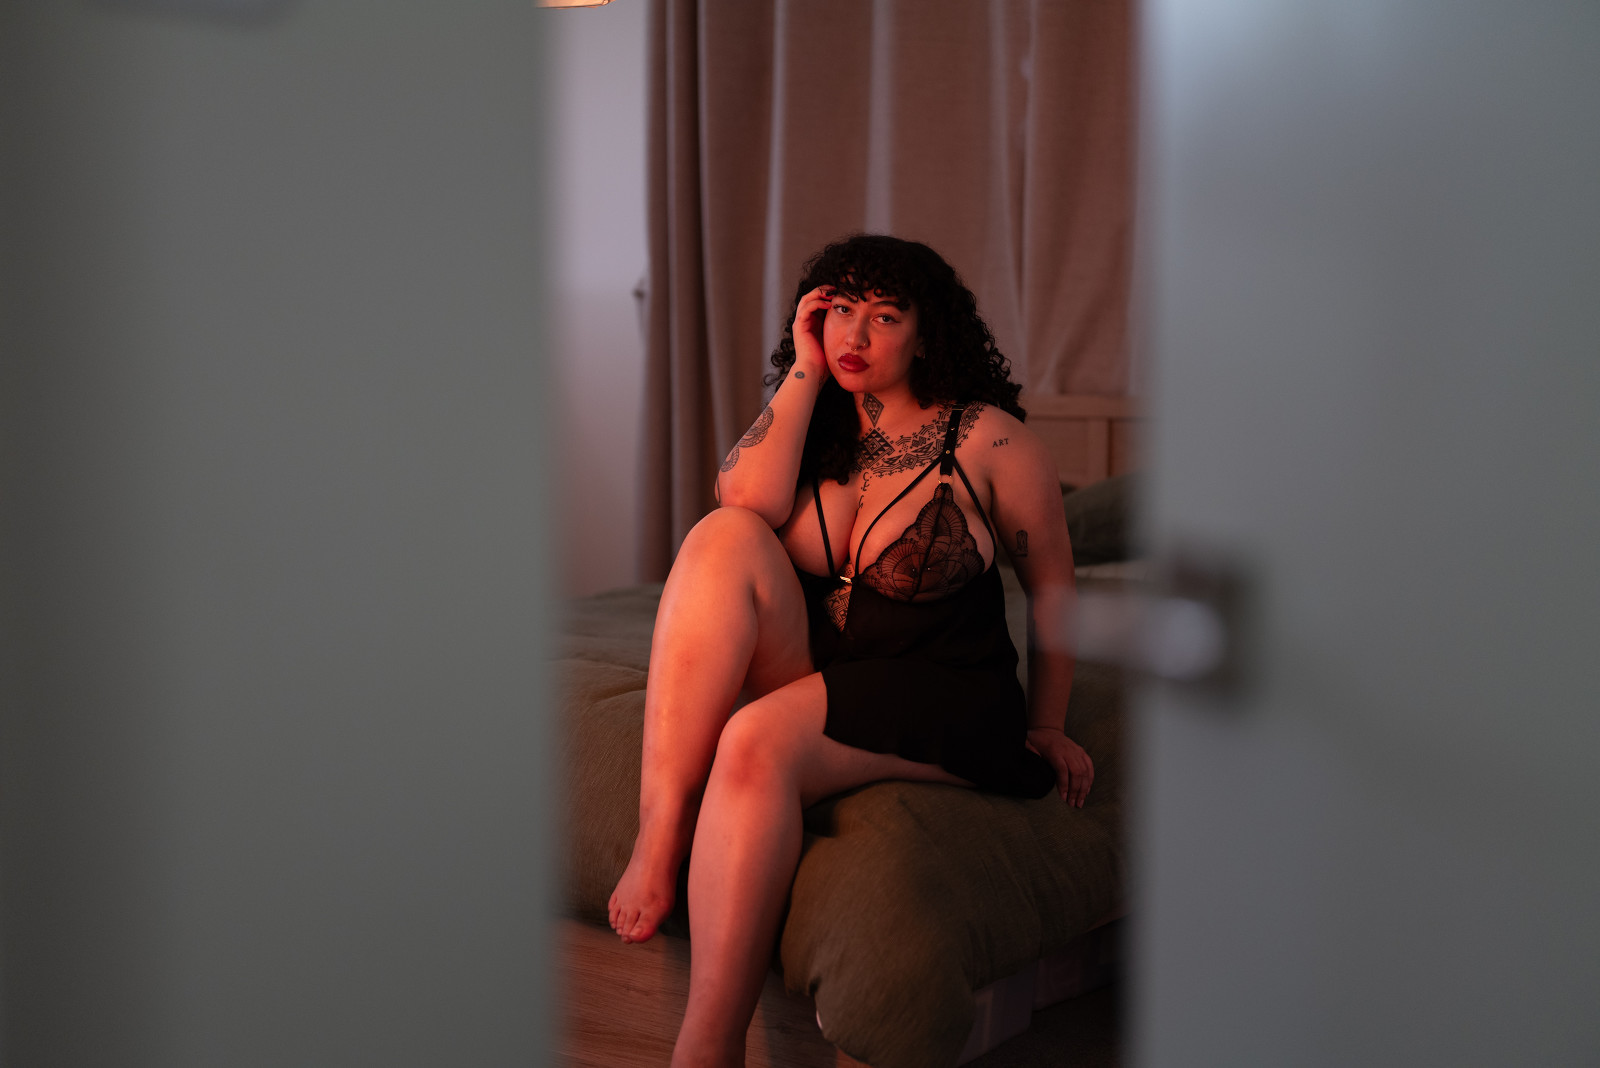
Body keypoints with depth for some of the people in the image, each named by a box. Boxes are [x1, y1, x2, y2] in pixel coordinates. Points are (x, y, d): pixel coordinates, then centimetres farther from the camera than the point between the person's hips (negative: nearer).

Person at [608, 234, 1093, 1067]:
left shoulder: (986, 438, -3)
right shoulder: (814, 424, 10)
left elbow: (1051, 585, 4)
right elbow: (745, 499, -12)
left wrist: (1045, 730, 7)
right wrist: (806, 370, -6)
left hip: (945, 704, -4)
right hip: (811, 680, 5)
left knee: (756, 744, -34)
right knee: (723, 537, -23)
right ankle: (659, 838, -31)